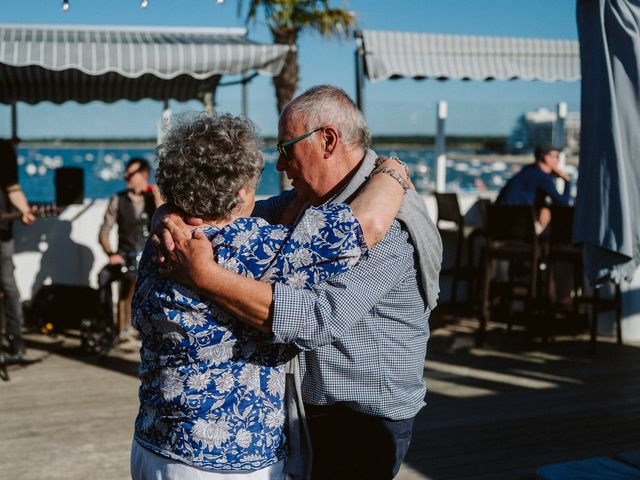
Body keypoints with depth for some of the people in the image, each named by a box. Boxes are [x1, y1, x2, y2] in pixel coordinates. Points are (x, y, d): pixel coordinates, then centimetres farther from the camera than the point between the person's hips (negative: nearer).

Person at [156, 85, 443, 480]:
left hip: (362, 427, -8)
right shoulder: (307, 201, 3)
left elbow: (319, 319, -36)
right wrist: (176, 221, -17)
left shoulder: (388, 224, -25)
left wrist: (205, 275, -36)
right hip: (311, 410, 8)